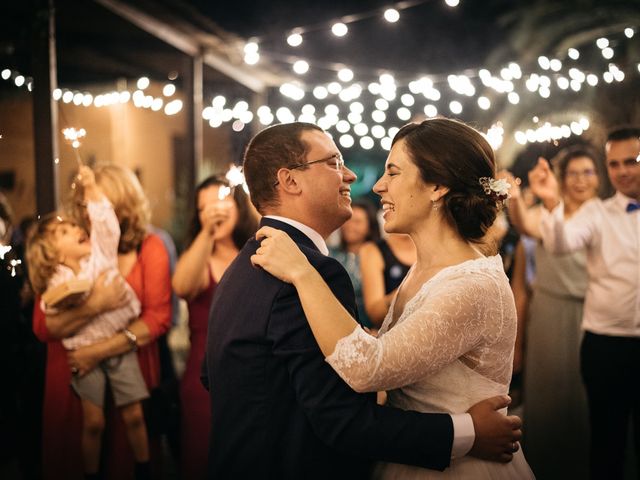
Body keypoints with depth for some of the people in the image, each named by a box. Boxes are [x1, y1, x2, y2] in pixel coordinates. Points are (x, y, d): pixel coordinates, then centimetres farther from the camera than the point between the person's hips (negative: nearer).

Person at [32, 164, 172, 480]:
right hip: (72, 376, 1)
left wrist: (98, 351, -17)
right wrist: (95, 306, -24)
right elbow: (42, 327, -10)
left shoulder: (149, 248, -5)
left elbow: (158, 318, -13)